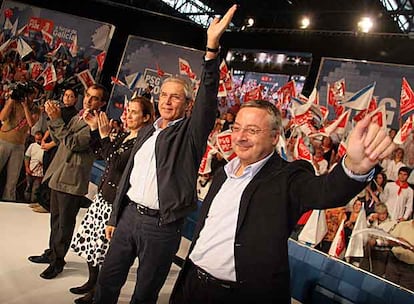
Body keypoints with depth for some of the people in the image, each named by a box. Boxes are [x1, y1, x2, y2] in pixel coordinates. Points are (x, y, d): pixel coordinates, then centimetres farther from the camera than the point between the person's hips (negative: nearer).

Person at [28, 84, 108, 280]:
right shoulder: (76, 118, 14)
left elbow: (73, 143, -24)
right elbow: (58, 139, 17)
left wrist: (56, 120, -20)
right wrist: (54, 118, 3)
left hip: (73, 179, -9)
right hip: (58, 175, 9)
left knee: (65, 222, 4)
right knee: (55, 218, 22)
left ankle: (58, 261, 19)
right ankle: (52, 253, 39)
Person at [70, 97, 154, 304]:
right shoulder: (124, 135, 9)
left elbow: (117, 163, -24)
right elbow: (101, 153, 19)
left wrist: (105, 136, -21)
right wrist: (94, 129, 10)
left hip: (117, 200, -9)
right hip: (104, 193, 9)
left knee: (103, 244, 3)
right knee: (90, 239, 17)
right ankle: (92, 282, 36)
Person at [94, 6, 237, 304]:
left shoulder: (190, 132, -7)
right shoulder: (147, 131, 11)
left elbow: (208, 98, -24)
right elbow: (129, 174, 15)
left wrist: (212, 46, -34)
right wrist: (114, 217, 16)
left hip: (162, 225, -5)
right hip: (128, 215, 5)